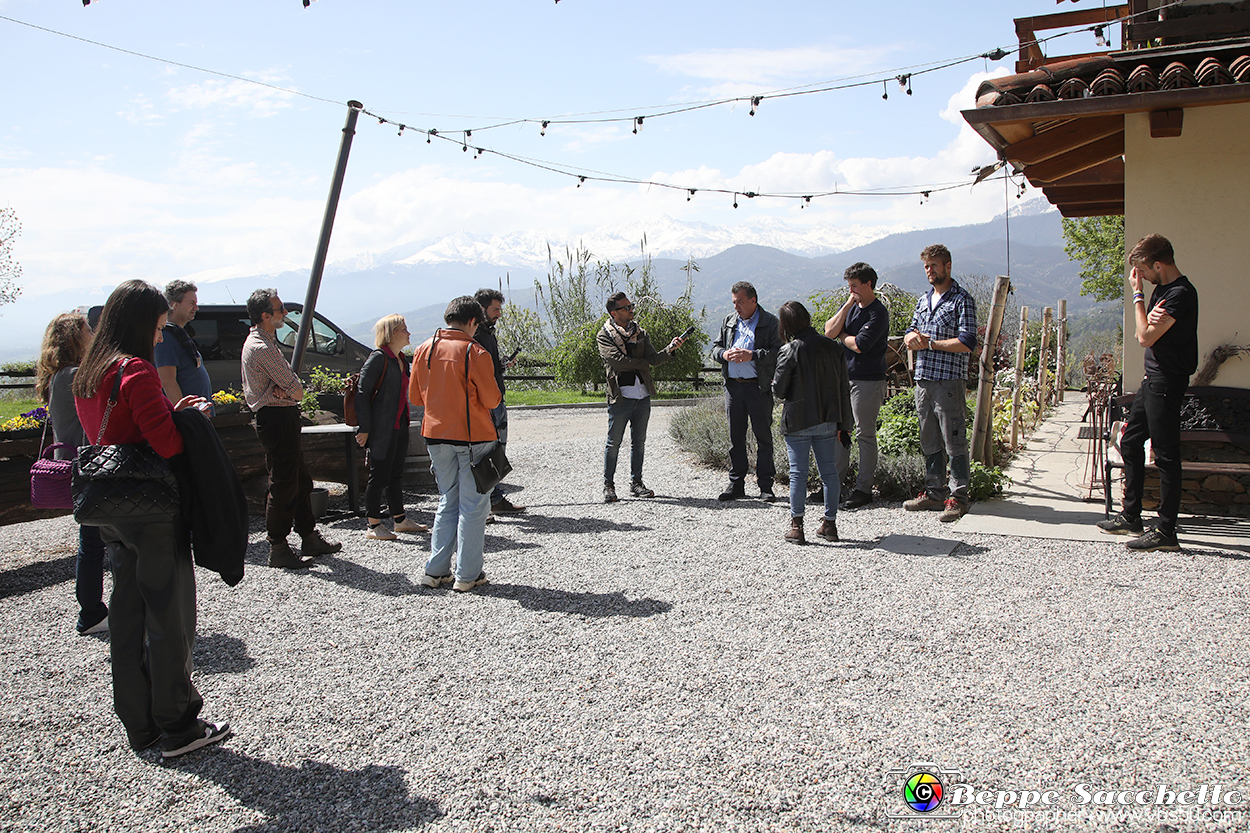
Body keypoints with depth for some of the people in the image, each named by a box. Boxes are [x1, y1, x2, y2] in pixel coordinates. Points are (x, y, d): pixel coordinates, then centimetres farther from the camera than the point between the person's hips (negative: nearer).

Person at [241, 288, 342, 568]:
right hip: (277, 419, -11)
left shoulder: (258, 341, 15)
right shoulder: (263, 348, -19)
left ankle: (310, 538, 26)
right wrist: (292, 389, 2)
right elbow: (297, 391, -19)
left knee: (300, 481, 16)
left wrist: (284, 387, -10)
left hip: (283, 418, 11)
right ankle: (278, 549, 3)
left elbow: (289, 382, 11)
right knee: (284, 485, -5)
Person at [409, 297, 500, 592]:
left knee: (447, 502, 17)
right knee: (473, 506, 4)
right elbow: (492, 400, -11)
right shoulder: (475, 353, -13)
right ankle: (467, 575, 7)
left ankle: (436, 570, 17)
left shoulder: (424, 350, 2)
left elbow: (415, 397, 9)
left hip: (436, 435, 5)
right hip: (473, 436, -5)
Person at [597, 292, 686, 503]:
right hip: (620, 396, -5)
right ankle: (608, 485, 10)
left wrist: (670, 349, -15)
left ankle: (636, 482, 20)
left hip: (643, 395, 5)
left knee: (639, 441, 10)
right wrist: (644, 363, -5)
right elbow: (619, 362, -15)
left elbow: (653, 357, 3)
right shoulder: (604, 336, -2)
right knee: (614, 442, 0)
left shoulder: (640, 333, 14)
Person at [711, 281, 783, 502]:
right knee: (735, 436, 8)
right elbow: (715, 348, 17)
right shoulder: (729, 321, 15)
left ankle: (765, 485, 8)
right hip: (733, 385, 4)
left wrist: (751, 355, -20)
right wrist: (725, 354, -5)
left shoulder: (770, 322, -1)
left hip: (759, 386, -4)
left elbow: (778, 351, -10)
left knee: (763, 436, 1)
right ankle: (736, 483, 16)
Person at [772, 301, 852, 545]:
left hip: (798, 422, -4)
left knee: (798, 473, 3)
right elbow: (843, 388, 6)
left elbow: (778, 390, -10)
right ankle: (829, 523, 18)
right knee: (829, 472, 11)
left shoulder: (789, 351, -13)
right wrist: (843, 424, 12)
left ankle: (796, 527, 5)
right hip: (828, 421, 4)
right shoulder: (833, 347, 2)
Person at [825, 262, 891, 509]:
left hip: (868, 382, -8)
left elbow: (859, 345, -20)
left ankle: (863, 488, 5)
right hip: (844, 377, 8)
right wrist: (847, 305, -7)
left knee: (865, 435, -1)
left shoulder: (878, 312, -11)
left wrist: (842, 336, 0)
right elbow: (829, 331, 0)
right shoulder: (849, 306, 12)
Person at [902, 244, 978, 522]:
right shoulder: (924, 300, 18)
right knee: (929, 442, 13)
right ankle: (934, 493, 22)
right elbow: (909, 335, 19)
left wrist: (929, 343, -10)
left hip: (950, 381, -7)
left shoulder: (962, 300, -5)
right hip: (923, 379, 7)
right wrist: (912, 336, -5)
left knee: (954, 442, -4)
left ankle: (958, 498, 2)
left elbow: (967, 343, -14)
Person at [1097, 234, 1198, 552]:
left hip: (1167, 383, -10)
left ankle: (1166, 532, 0)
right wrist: (1150, 318, -12)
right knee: (1130, 443, 15)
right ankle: (1131, 517, 25)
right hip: (1152, 379, 10)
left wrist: (1138, 294, -12)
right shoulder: (1161, 289, 12)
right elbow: (1145, 332, 11)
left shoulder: (1181, 294, -17)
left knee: (1165, 455, -6)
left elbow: (1145, 337, -20)